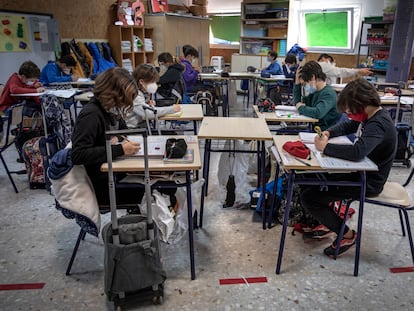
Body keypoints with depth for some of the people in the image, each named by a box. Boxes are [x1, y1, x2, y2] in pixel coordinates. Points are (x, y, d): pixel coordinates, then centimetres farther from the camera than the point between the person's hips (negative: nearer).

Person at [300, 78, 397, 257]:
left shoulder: (379, 125, -26)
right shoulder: (369, 117, 3)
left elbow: (357, 152, -42)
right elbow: (346, 126, 20)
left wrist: (326, 147, -29)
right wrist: (328, 132, 0)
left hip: (368, 182, -10)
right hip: (359, 172, 10)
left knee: (308, 197, -14)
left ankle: (347, 235, 2)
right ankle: (328, 222, 22)